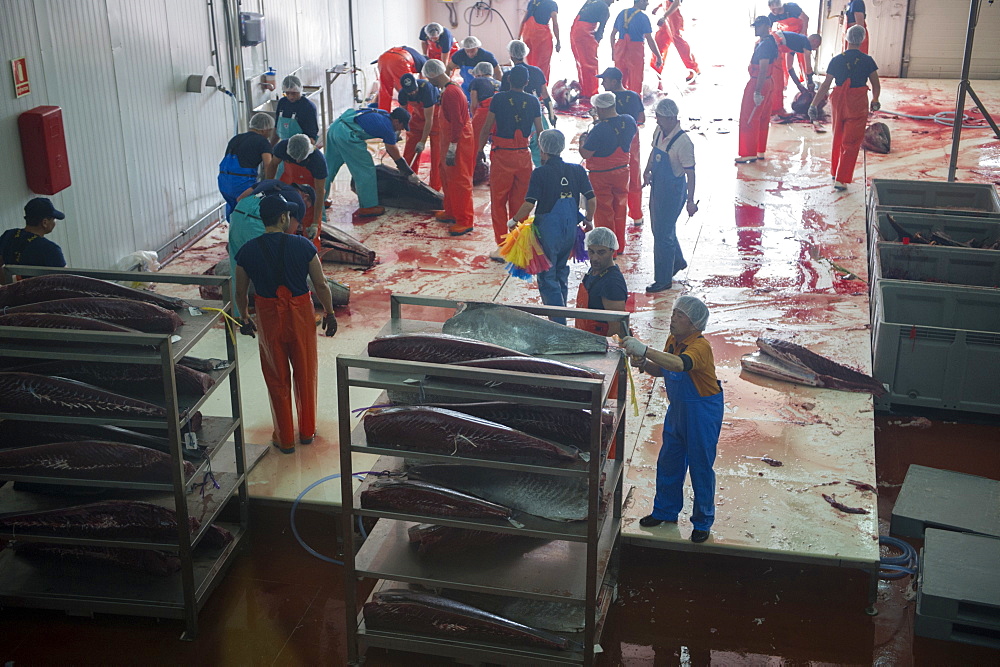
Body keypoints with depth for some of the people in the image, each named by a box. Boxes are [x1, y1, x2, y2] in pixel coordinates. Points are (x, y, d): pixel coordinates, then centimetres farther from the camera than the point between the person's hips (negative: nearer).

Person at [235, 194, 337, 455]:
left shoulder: (247, 252, -10)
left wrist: (245, 318, 17)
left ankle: (284, 439, 23)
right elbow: (321, 285, -8)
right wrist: (329, 313, 7)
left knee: (277, 379, 13)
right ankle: (307, 431, 32)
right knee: (305, 374, 18)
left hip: (268, 318, 0)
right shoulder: (302, 246, -14)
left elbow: (241, 292, 0)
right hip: (300, 314, 0)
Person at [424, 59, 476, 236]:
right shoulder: (447, 90, 10)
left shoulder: (451, 92, -22)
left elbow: (457, 123, -25)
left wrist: (452, 148, -23)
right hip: (450, 140, 11)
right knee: (448, 178, 21)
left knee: (459, 182, -5)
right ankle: (451, 212, 34)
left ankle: (465, 221, 1)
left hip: (458, 142, -11)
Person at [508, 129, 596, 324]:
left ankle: (558, 322, -2)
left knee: (547, 277, 3)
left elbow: (529, 204, -16)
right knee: (561, 272, 22)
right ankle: (561, 313, 29)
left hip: (548, 231, -5)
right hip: (570, 230, 5)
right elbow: (591, 199, 1)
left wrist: (514, 221, 0)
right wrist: (589, 220, 18)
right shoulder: (577, 170, 1)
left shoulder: (540, 173, -12)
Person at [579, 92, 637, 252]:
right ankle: (620, 246, 29)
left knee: (603, 212, 7)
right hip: (622, 171, 6)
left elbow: (586, 154, -23)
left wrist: (583, 140, -2)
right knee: (619, 209, 18)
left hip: (601, 175, -6)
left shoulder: (600, 129, -26)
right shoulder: (629, 121, -6)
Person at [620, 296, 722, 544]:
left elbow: (679, 364, -45)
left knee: (700, 467, 3)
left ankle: (703, 522, 20)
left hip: (702, 412, -8)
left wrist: (645, 350, -52)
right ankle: (665, 511, 34)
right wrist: (644, 364, -11)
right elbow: (662, 369, 10)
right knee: (668, 462, 16)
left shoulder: (700, 346, -25)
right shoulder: (673, 340, 0)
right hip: (677, 409, 8)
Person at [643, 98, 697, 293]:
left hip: (673, 191, -9)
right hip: (657, 186, 9)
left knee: (663, 235, -1)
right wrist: (647, 170, 5)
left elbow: (690, 173, -20)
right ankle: (678, 262, 46)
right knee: (659, 229, 22)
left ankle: (663, 280, 12)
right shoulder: (658, 132, 0)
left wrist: (690, 200, -19)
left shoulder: (683, 142, -24)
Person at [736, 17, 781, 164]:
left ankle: (749, 154, -1)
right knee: (763, 118, 15)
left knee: (749, 119, -4)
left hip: (758, 83, -11)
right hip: (769, 83, 11)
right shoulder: (771, 41, 11)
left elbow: (763, 70, -26)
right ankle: (760, 151, 23)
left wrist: (757, 92, -28)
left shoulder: (764, 45, -21)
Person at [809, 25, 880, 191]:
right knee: (851, 142, 4)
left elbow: (825, 85, -6)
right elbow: (876, 85, 1)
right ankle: (841, 180, 1)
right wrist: (875, 101, 20)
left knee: (837, 138, 21)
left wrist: (814, 104, -1)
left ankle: (835, 172, 35)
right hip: (858, 103, -2)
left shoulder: (836, 60, -5)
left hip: (839, 101, 2)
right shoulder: (867, 60, -6)